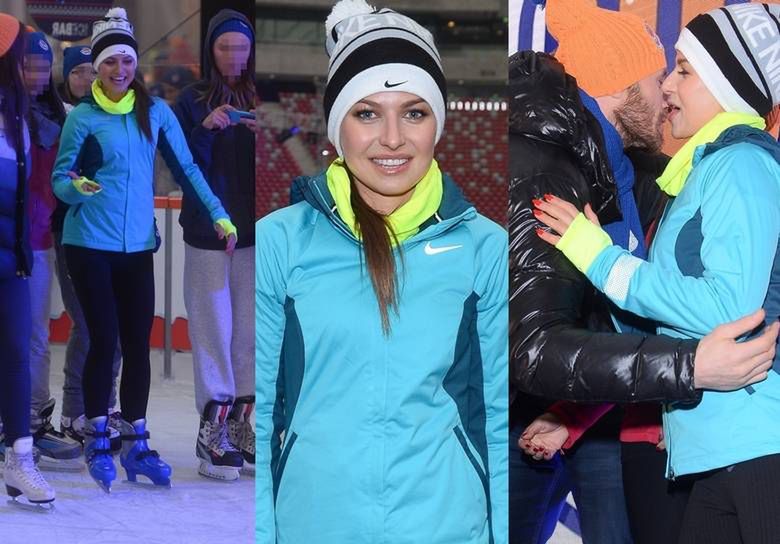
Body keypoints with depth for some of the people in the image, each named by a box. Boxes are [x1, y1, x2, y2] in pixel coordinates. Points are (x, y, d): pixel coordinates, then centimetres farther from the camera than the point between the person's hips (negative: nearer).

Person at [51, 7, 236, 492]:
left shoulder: (155, 112, 3)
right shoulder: (83, 118, -4)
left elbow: (187, 167, 5)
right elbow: (59, 180, -4)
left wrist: (220, 216, -3)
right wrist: (77, 187, -27)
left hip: (138, 246, 3)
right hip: (90, 245, -3)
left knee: (138, 343, 3)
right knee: (105, 341, -5)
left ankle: (137, 444, 12)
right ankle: (97, 440, 10)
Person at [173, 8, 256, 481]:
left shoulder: (260, 100, 8)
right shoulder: (194, 101, 2)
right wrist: (206, 129, -17)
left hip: (253, 229, 2)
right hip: (207, 230, -2)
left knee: (249, 330, 2)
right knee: (213, 328, -3)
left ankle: (239, 422, 10)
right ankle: (212, 430, -1)